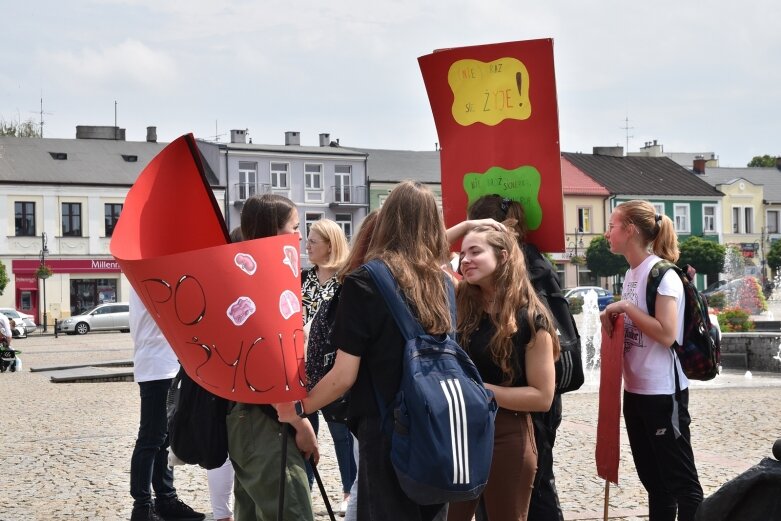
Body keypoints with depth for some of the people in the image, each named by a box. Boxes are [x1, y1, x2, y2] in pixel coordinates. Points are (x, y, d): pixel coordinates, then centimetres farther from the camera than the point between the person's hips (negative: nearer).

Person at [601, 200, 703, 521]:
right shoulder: (631, 273, 10)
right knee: (652, 477, 16)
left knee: (680, 479, -2)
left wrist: (626, 307, -18)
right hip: (635, 390, 9)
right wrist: (614, 318, 0)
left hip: (663, 392, -9)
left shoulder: (661, 273, -16)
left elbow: (667, 334, -24)